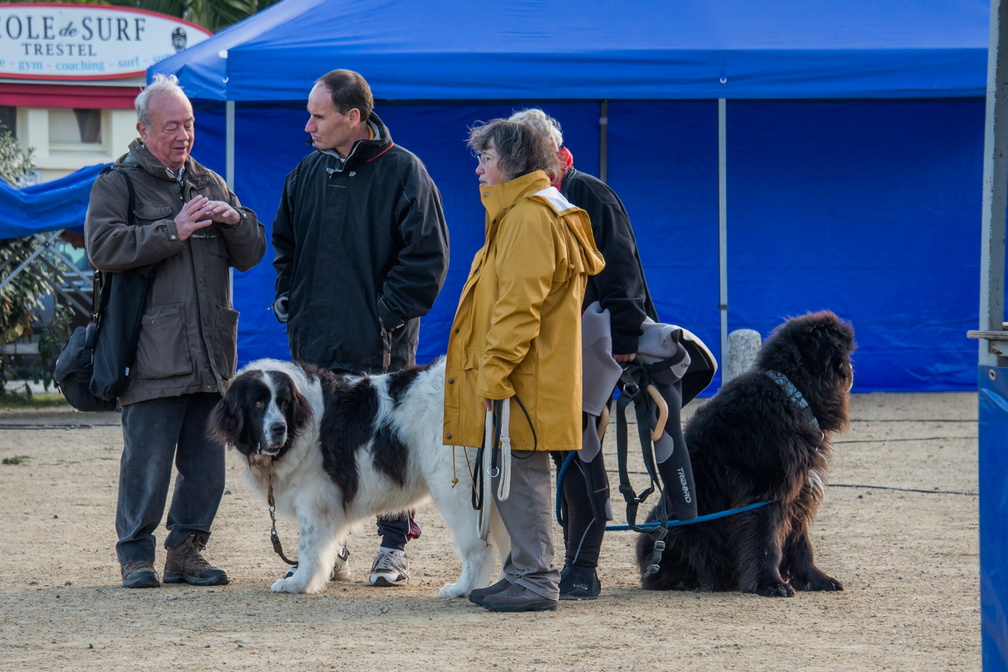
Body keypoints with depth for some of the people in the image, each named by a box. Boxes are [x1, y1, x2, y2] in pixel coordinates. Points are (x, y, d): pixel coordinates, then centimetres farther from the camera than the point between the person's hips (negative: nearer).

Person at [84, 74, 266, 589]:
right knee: (147, 458, -6)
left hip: (211, 352, 5)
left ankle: (187, 550, 16)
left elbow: (251, 256, 19)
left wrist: (235, 220, -2)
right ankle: (136, 554, 4)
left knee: (206, 459, 6)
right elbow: (102, 248, -13)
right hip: (152, 355, -5)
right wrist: (173, 231, -17)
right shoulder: (117, 185, 3)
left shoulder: (211, 185, 20)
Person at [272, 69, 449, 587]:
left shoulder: (402, 172, -9)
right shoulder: (309, 172, 9)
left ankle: (394, 547, 13)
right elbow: (285, 241, 22)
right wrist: (288, 297, 9)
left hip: (379, 343, -5)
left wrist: (391, 312, -12)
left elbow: (427, 253, -9)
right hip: (315, 338, 5)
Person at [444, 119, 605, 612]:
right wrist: (492, 374, 23)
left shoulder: (530, 219, -15)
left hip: (523, 384, -11)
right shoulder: (519, 214, 21)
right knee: (515, 478, 14)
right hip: (516, 382, 11)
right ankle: (524, 573, 19)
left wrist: (495, 373, -22)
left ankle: (534, 581, -8)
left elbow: (519, 305, -21)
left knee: (518, 475, -9)